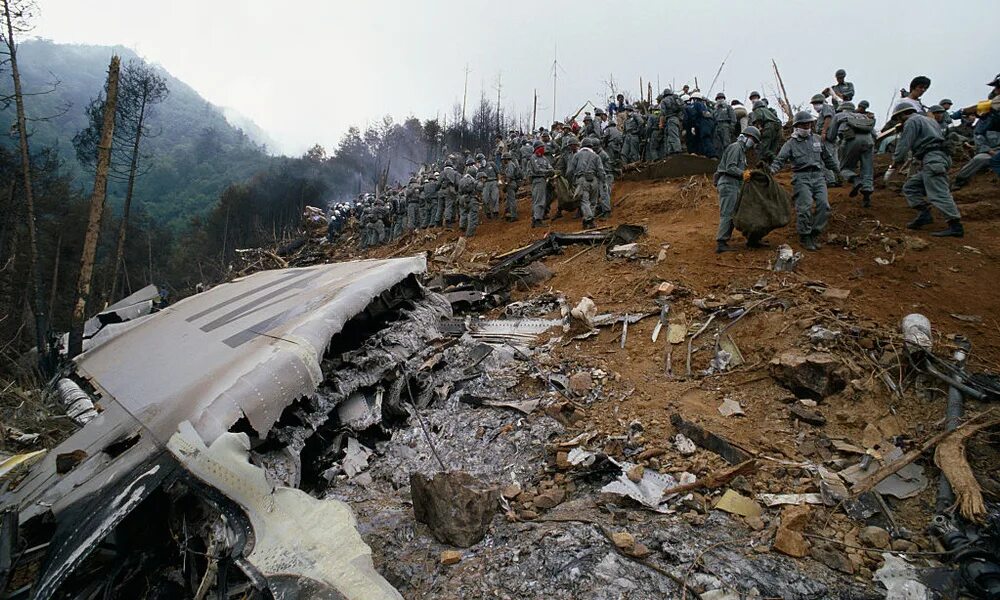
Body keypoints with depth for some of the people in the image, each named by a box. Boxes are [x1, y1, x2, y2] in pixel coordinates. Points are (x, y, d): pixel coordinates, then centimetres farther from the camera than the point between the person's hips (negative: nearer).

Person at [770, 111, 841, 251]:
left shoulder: (817, 139, 18)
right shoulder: (791, 143, 4)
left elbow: (827, 157, 28)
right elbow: (780, 159, -8)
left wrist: (837, 170, 34)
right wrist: (772, 170, -28)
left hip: (818, 176, 4)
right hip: (801, 178, -4)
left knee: (824, 205, -8)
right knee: (805, 208, -13)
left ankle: (815, 234, 5)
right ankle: (804, 237, 0)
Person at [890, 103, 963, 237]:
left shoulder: (912, 121, 0)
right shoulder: (928, 120, 29)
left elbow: (904, 144, -7)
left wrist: (896, 160, 7)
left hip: (932, 160, -11)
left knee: (938, 194, -16)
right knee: (910, 187, 13)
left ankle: (955, 226, -20)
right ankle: (924, 214, 2)